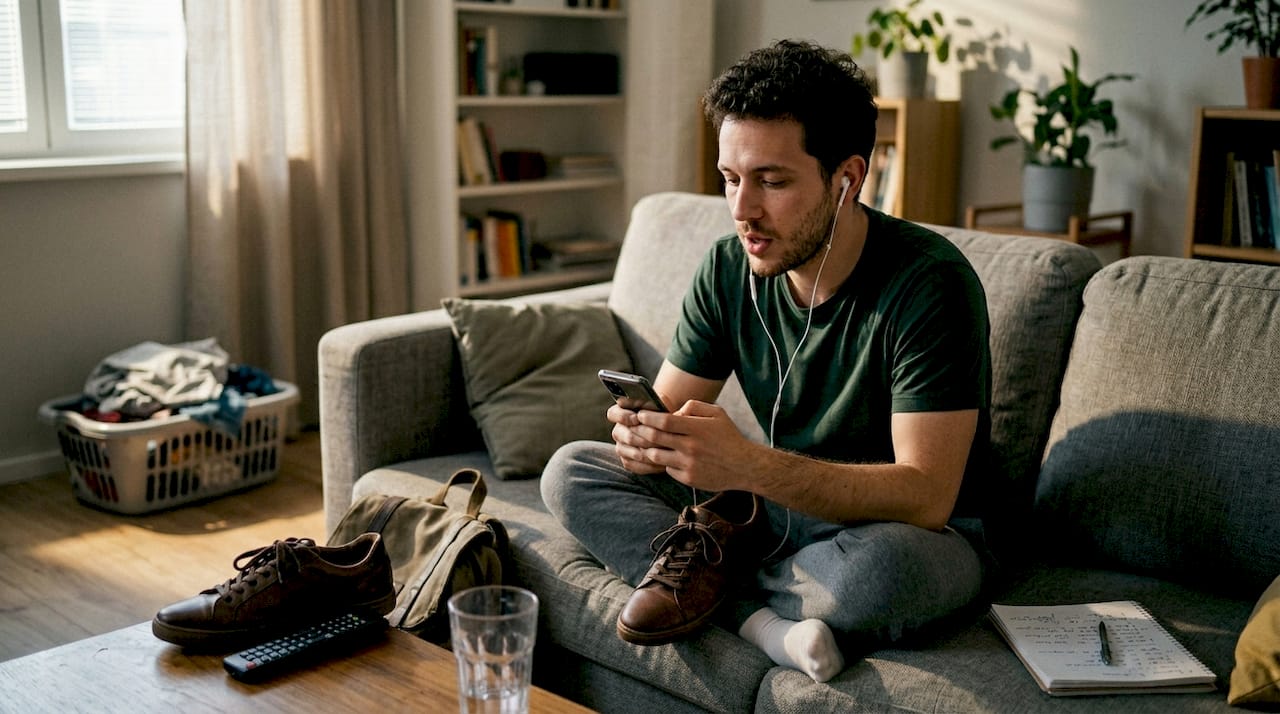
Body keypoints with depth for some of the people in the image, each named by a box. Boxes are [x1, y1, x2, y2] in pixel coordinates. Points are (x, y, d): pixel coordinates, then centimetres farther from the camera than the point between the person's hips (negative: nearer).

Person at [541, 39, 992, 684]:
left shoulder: (929, 283, -24)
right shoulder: (729, 268, -5)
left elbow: (925, 497, -30)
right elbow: (669, 408, -1)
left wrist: (749, 466, -42)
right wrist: (645, 436, -28)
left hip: (914, 533, -5)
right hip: (782, 510, 6)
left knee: (881, 563, -42)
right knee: (570, 472, -6)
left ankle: (715, 565, -12)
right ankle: (765, 625, -20)